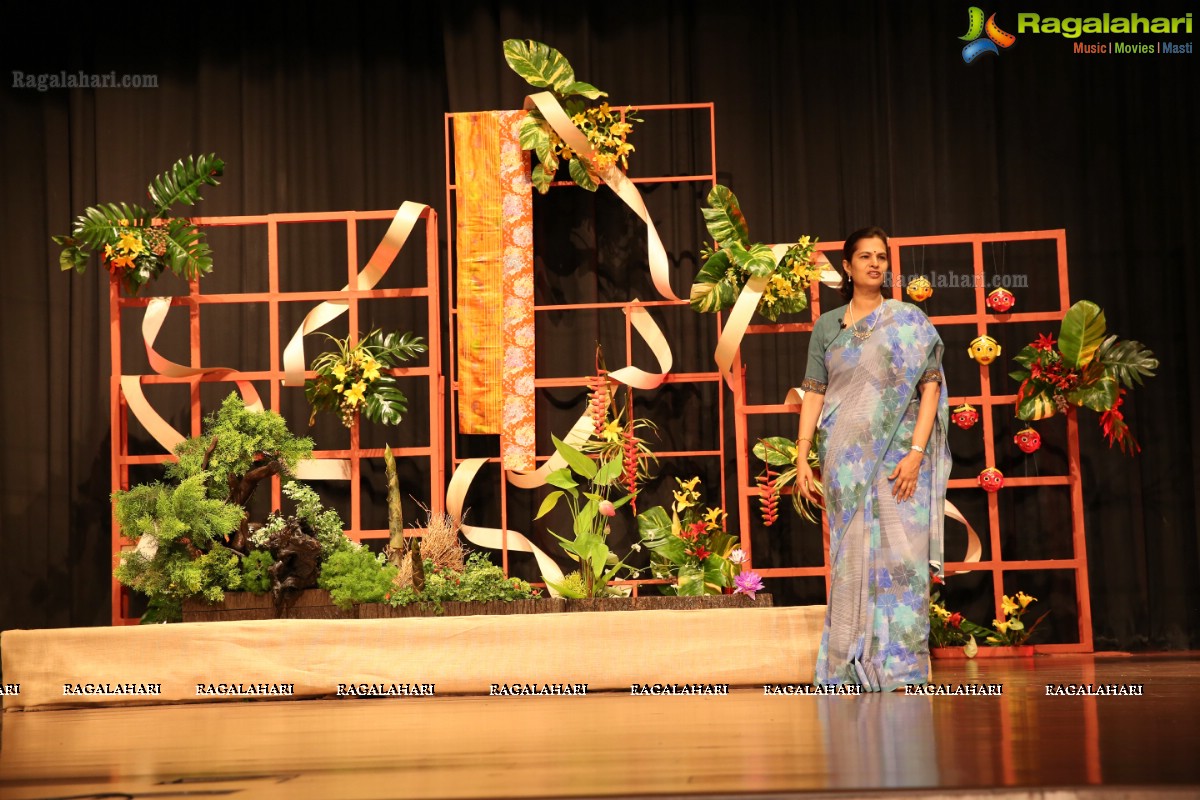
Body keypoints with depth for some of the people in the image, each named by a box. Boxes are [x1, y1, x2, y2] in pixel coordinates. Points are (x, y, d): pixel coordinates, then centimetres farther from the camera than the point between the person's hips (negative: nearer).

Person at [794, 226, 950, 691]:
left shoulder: (910, 321, 5)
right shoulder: (827, 327, 12)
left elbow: (930, 387, -1)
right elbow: (814, 393, 9)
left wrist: (916, 451, -12)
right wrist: (802, 457, 0)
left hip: (898, 455, -2)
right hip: (846, 457, 2)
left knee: (901, 553, -6)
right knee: (851, 557, 2)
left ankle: (901, 665, -2)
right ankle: (854, 667, 8)